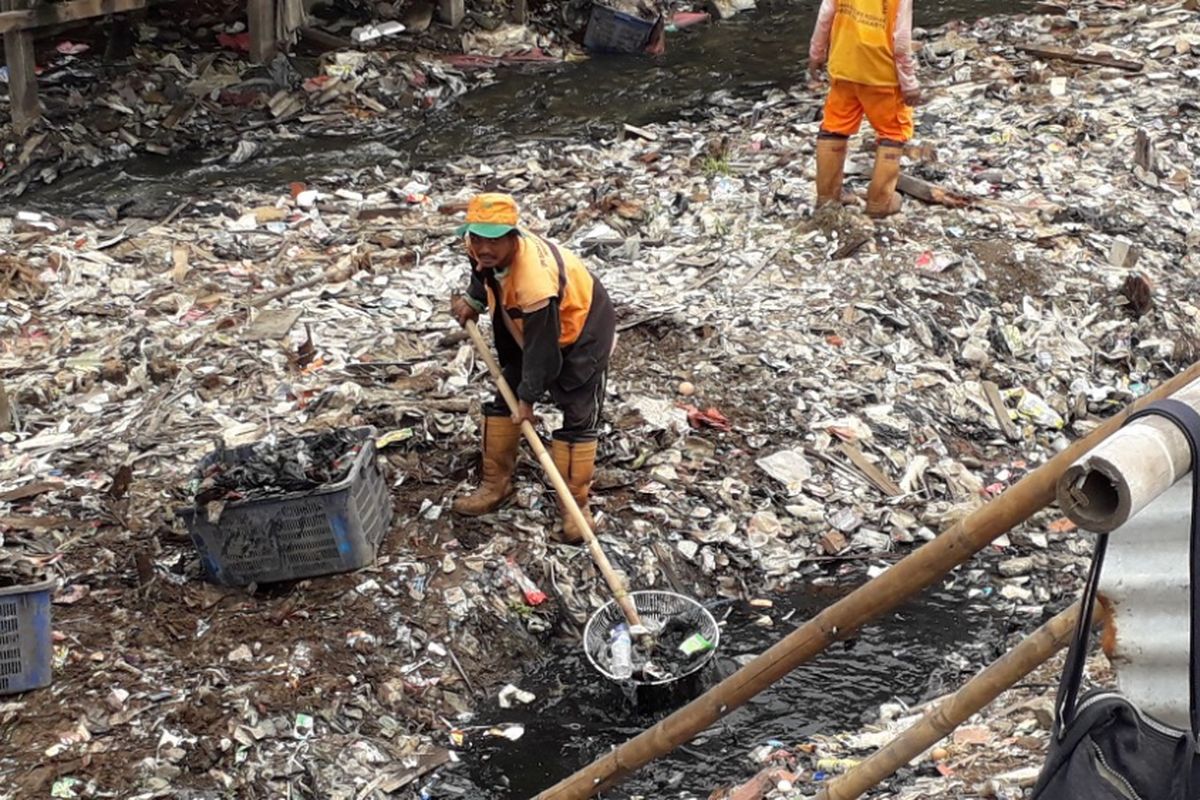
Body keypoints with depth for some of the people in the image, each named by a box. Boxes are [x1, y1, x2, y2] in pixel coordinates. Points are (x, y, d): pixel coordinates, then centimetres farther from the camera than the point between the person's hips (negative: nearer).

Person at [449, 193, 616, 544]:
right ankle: (496, 484, 23)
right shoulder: (485, 249, -20)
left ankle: (576, 503, 0)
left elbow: (542, 348, -32)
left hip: (580, 332, -8)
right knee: (504, 400, 11)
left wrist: (528, 397, -22)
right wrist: (473, 300, -3)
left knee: (579, 416, -10)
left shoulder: (535, 279, -43)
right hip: (527, 329, 8)